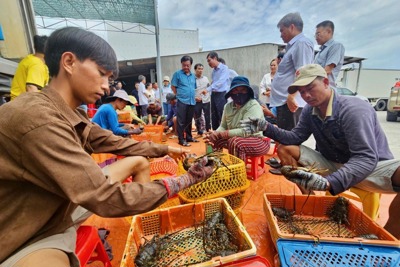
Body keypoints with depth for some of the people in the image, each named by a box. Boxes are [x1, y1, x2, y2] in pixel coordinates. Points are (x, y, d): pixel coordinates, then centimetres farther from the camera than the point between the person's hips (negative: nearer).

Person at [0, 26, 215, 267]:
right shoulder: (38, 119, -33)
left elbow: (116, 143, 4)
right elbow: (107, 198, -34)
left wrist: (166, 149, 6)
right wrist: (184, 181, -26)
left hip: (62, 206, 10)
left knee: (140, 162, 7)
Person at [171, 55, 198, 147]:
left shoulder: (193, 75, 14)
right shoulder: (177, 74, -1)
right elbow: (173, 87, 1)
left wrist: (193, 96, 12)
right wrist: (180, 95, 2)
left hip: (192, 101, 5)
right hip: (182, 101, -5)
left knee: (189, 121, 13)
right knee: (181, 122, -3)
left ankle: (189, 137, 24)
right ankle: (181, 139, 2)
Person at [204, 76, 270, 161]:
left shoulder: (253, 106, -21)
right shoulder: (228, 106, -1)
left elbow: (245, 132, -29)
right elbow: (223, 127, 2)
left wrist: (220, 134, -27)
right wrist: (214, 134, -20)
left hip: (259, 141, -6)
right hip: (239, 139, 7)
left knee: (235, 141, -34)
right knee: (214, 139, -6)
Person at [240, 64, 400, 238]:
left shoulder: (354, 110, -25)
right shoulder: (310, 110, -4)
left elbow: (367, 158, -31)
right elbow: (296, 137, -3)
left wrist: (328, 183, -48)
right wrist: (266, 128, -19)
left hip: (371, 165, -4)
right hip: (331, 164, 5)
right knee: (284, 149, -9)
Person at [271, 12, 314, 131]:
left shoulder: (301, 43, -5)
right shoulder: (294, 45, 25)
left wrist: (291, 96, -23)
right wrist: (274, 89, 29)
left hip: (290, 102, -10)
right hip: (284, 101, 10)